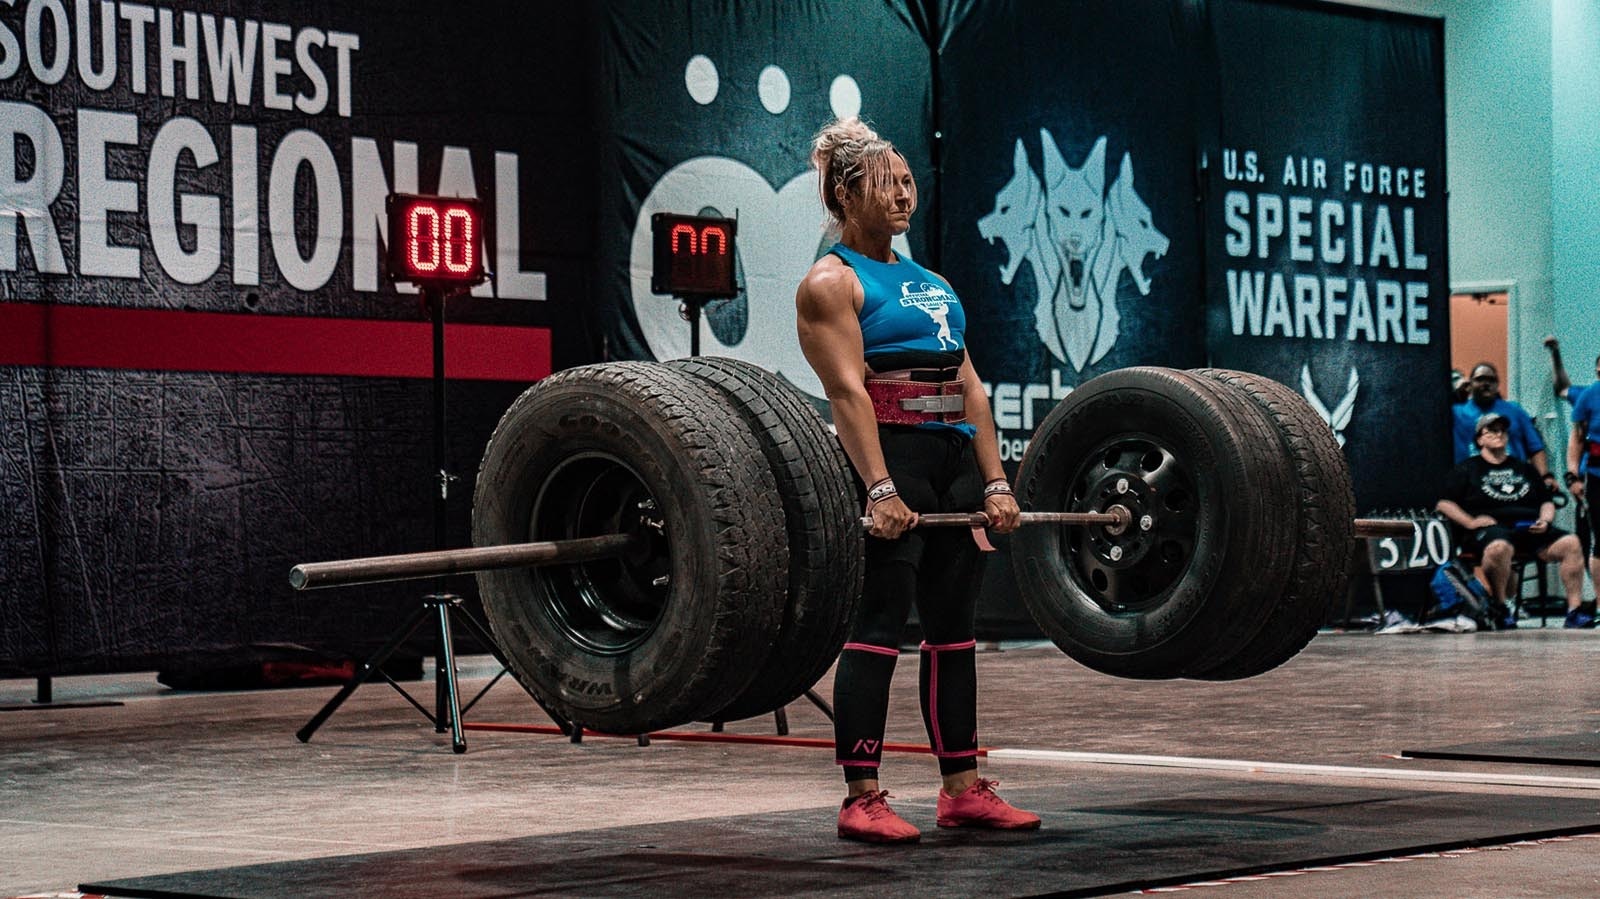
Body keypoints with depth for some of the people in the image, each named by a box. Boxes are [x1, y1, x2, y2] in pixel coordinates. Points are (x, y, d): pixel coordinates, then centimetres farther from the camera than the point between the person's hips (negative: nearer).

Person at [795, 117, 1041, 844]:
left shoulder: (930, 283, 20)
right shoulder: (831, 282, -3)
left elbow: (969, 386, 14)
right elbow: (848, 389, -15)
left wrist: (994, 482, 5)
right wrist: (879, 488, -25)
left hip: (956, 462, 8)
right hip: (891, 458, -8)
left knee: (954, 627, 9)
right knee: (878, 629, -8)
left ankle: (963, 788, 15)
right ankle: (861, 800, -6)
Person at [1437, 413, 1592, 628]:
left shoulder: (1524, 469, 30)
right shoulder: (1467, 470, 16)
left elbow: (1547, 502, 29)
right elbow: (1443, 504, 6)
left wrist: (1545, 520, 6)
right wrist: (1470, 522, -9)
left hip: (1530, 529, 4)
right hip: (1491, 528, -4)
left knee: (1571, 544, -22)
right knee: (1499, 547, -42)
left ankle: (1575, 609, -22)